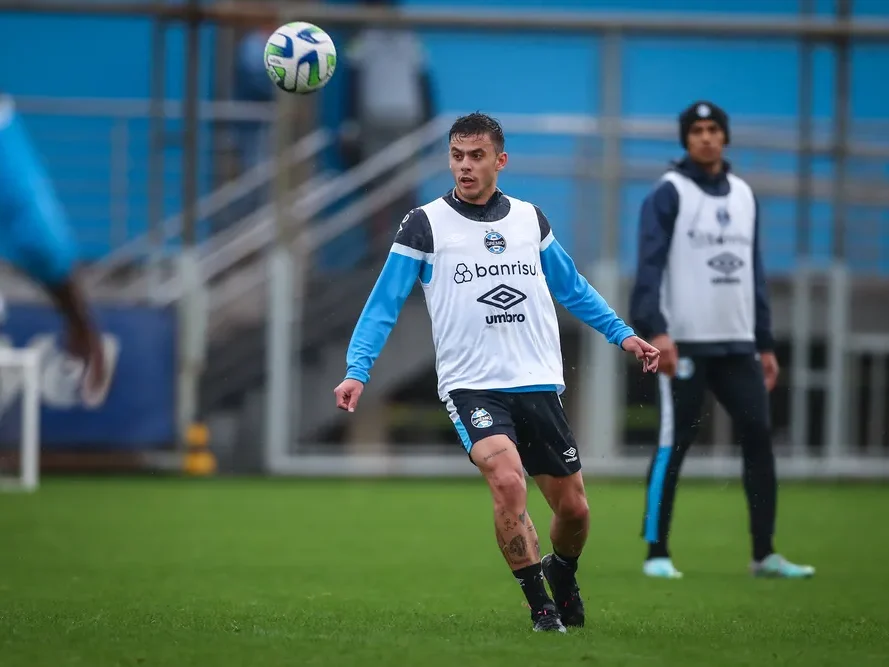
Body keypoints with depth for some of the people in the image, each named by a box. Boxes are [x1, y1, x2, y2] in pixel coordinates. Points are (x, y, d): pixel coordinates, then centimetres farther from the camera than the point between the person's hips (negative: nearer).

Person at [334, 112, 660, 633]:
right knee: (508, 479, -28)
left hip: (539, 384, 4)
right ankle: (540, 604, -13)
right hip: (471, 387, -4)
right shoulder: (425, 225, -1)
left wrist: (622, 334, 18)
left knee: (573, 506, 5)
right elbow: (383, 306, -1)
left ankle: (562, 571, 39)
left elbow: (573, 288, 23)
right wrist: (357, 371, -12)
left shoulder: (530, 219, 10)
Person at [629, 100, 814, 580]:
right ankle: (657, 553, 4)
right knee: (673, 446, -3)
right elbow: (649, 266, -12)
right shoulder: (668, 194, -4)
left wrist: (765, 344, 15)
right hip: (684, 343, -6)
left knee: (759, 438, 1)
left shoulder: (744, 195, 16)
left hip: (738, 344, 6)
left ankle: (764, 554, 5)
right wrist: (656, 332, -24)